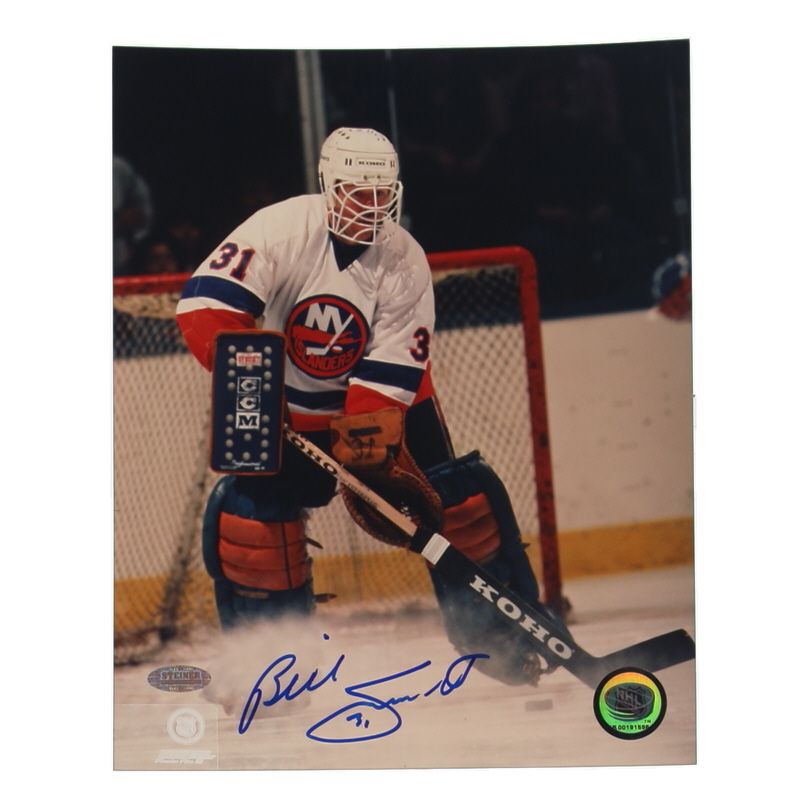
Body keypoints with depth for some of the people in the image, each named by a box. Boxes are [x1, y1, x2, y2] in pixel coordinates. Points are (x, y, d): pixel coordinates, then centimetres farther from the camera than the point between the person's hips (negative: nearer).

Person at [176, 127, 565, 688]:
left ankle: (500, 629, 9)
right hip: (288, 413, -1)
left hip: (385, 403, 1)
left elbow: (390, 377, -20)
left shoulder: (405, 262, -16)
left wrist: (368, 454, -31)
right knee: (246, 513, -18)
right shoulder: (281, 230, -21)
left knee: (462, 502, -10)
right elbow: (207, 301, -29)